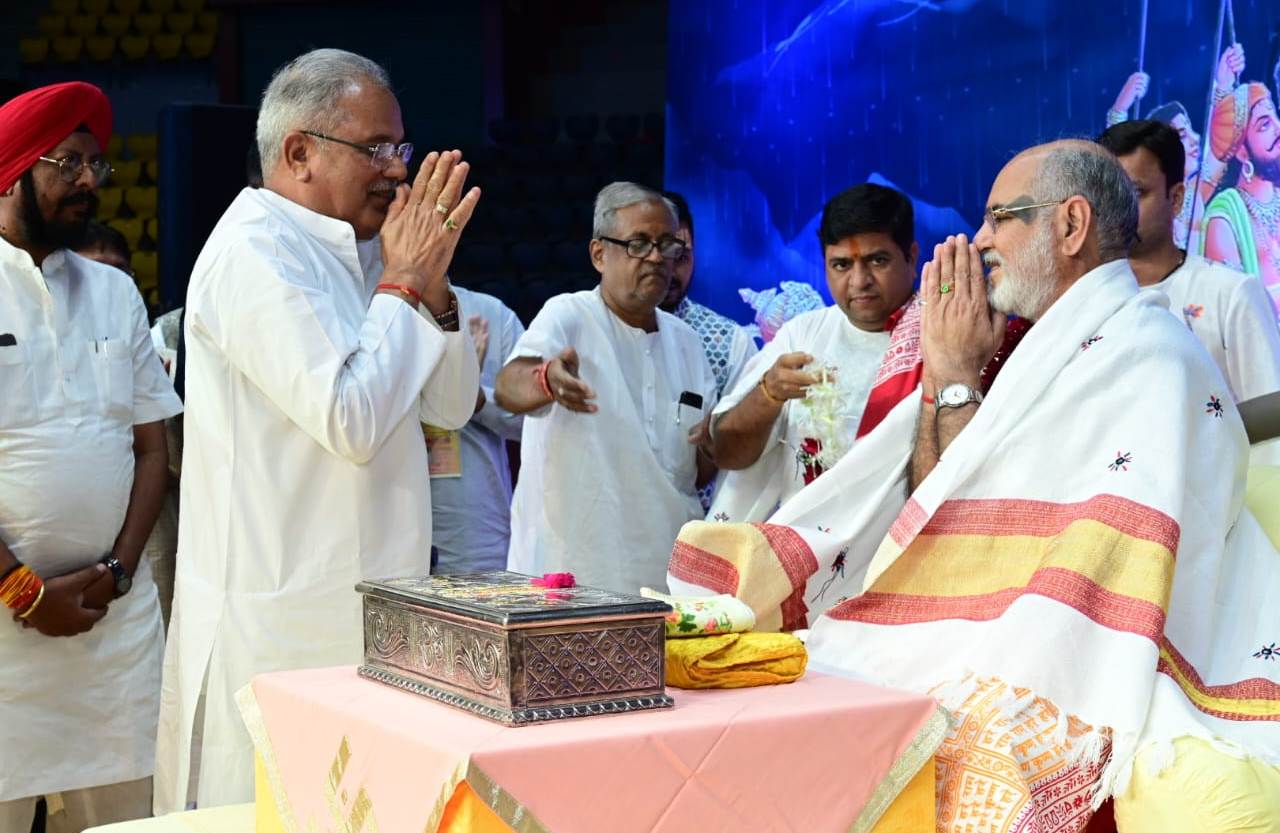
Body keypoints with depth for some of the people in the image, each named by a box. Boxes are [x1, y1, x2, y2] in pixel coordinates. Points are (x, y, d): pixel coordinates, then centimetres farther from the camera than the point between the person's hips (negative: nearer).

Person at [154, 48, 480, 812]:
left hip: (363, 604, 9)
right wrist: (400, 284, -13)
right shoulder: (256, 254, -15)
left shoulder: (355, 255, 13)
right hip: (286, 622, -9)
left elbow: (452, 406, 12)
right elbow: (352, 421, -24)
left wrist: (431, 287, -3)